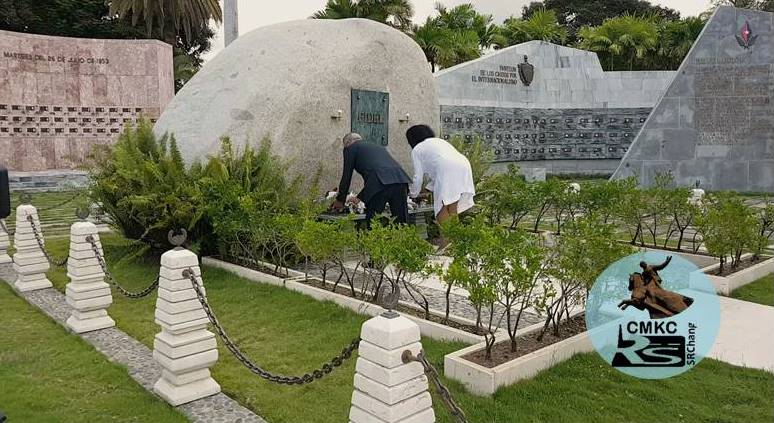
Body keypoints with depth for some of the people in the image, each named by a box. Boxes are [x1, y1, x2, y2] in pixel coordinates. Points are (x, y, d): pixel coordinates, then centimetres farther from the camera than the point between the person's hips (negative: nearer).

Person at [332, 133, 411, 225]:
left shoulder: (351, 148, 17)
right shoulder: (378, 147, 36)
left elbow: (346, 176, 17)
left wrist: (340, 200, 30)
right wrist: (360, 197, 49)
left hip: (380, 184, -6)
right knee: (402, 224, 7)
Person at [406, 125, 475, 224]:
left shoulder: (417, 150, 16)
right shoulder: (439, 141, 37)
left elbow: (418, 177, 14)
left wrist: (413, 195, 31)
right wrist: (429, 189, 48)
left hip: (448, 173, -7)